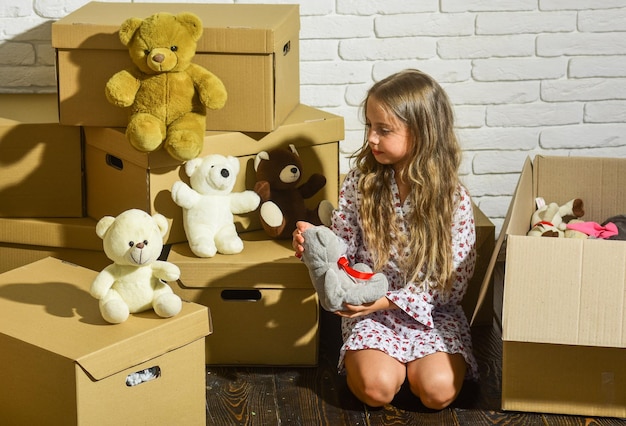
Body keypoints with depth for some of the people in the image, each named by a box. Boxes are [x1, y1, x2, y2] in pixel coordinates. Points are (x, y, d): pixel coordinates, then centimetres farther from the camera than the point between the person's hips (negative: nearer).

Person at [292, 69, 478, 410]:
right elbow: (344, 248, 4)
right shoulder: (360, 181, -3)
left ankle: (413, 358, 7)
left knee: (438, 389, -23)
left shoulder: (453, 198, -10)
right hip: (370, 308, 1)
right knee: (376, 387, -24)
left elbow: (453, 283, -9)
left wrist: (389, 300, -19)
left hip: (430, 309, 0)